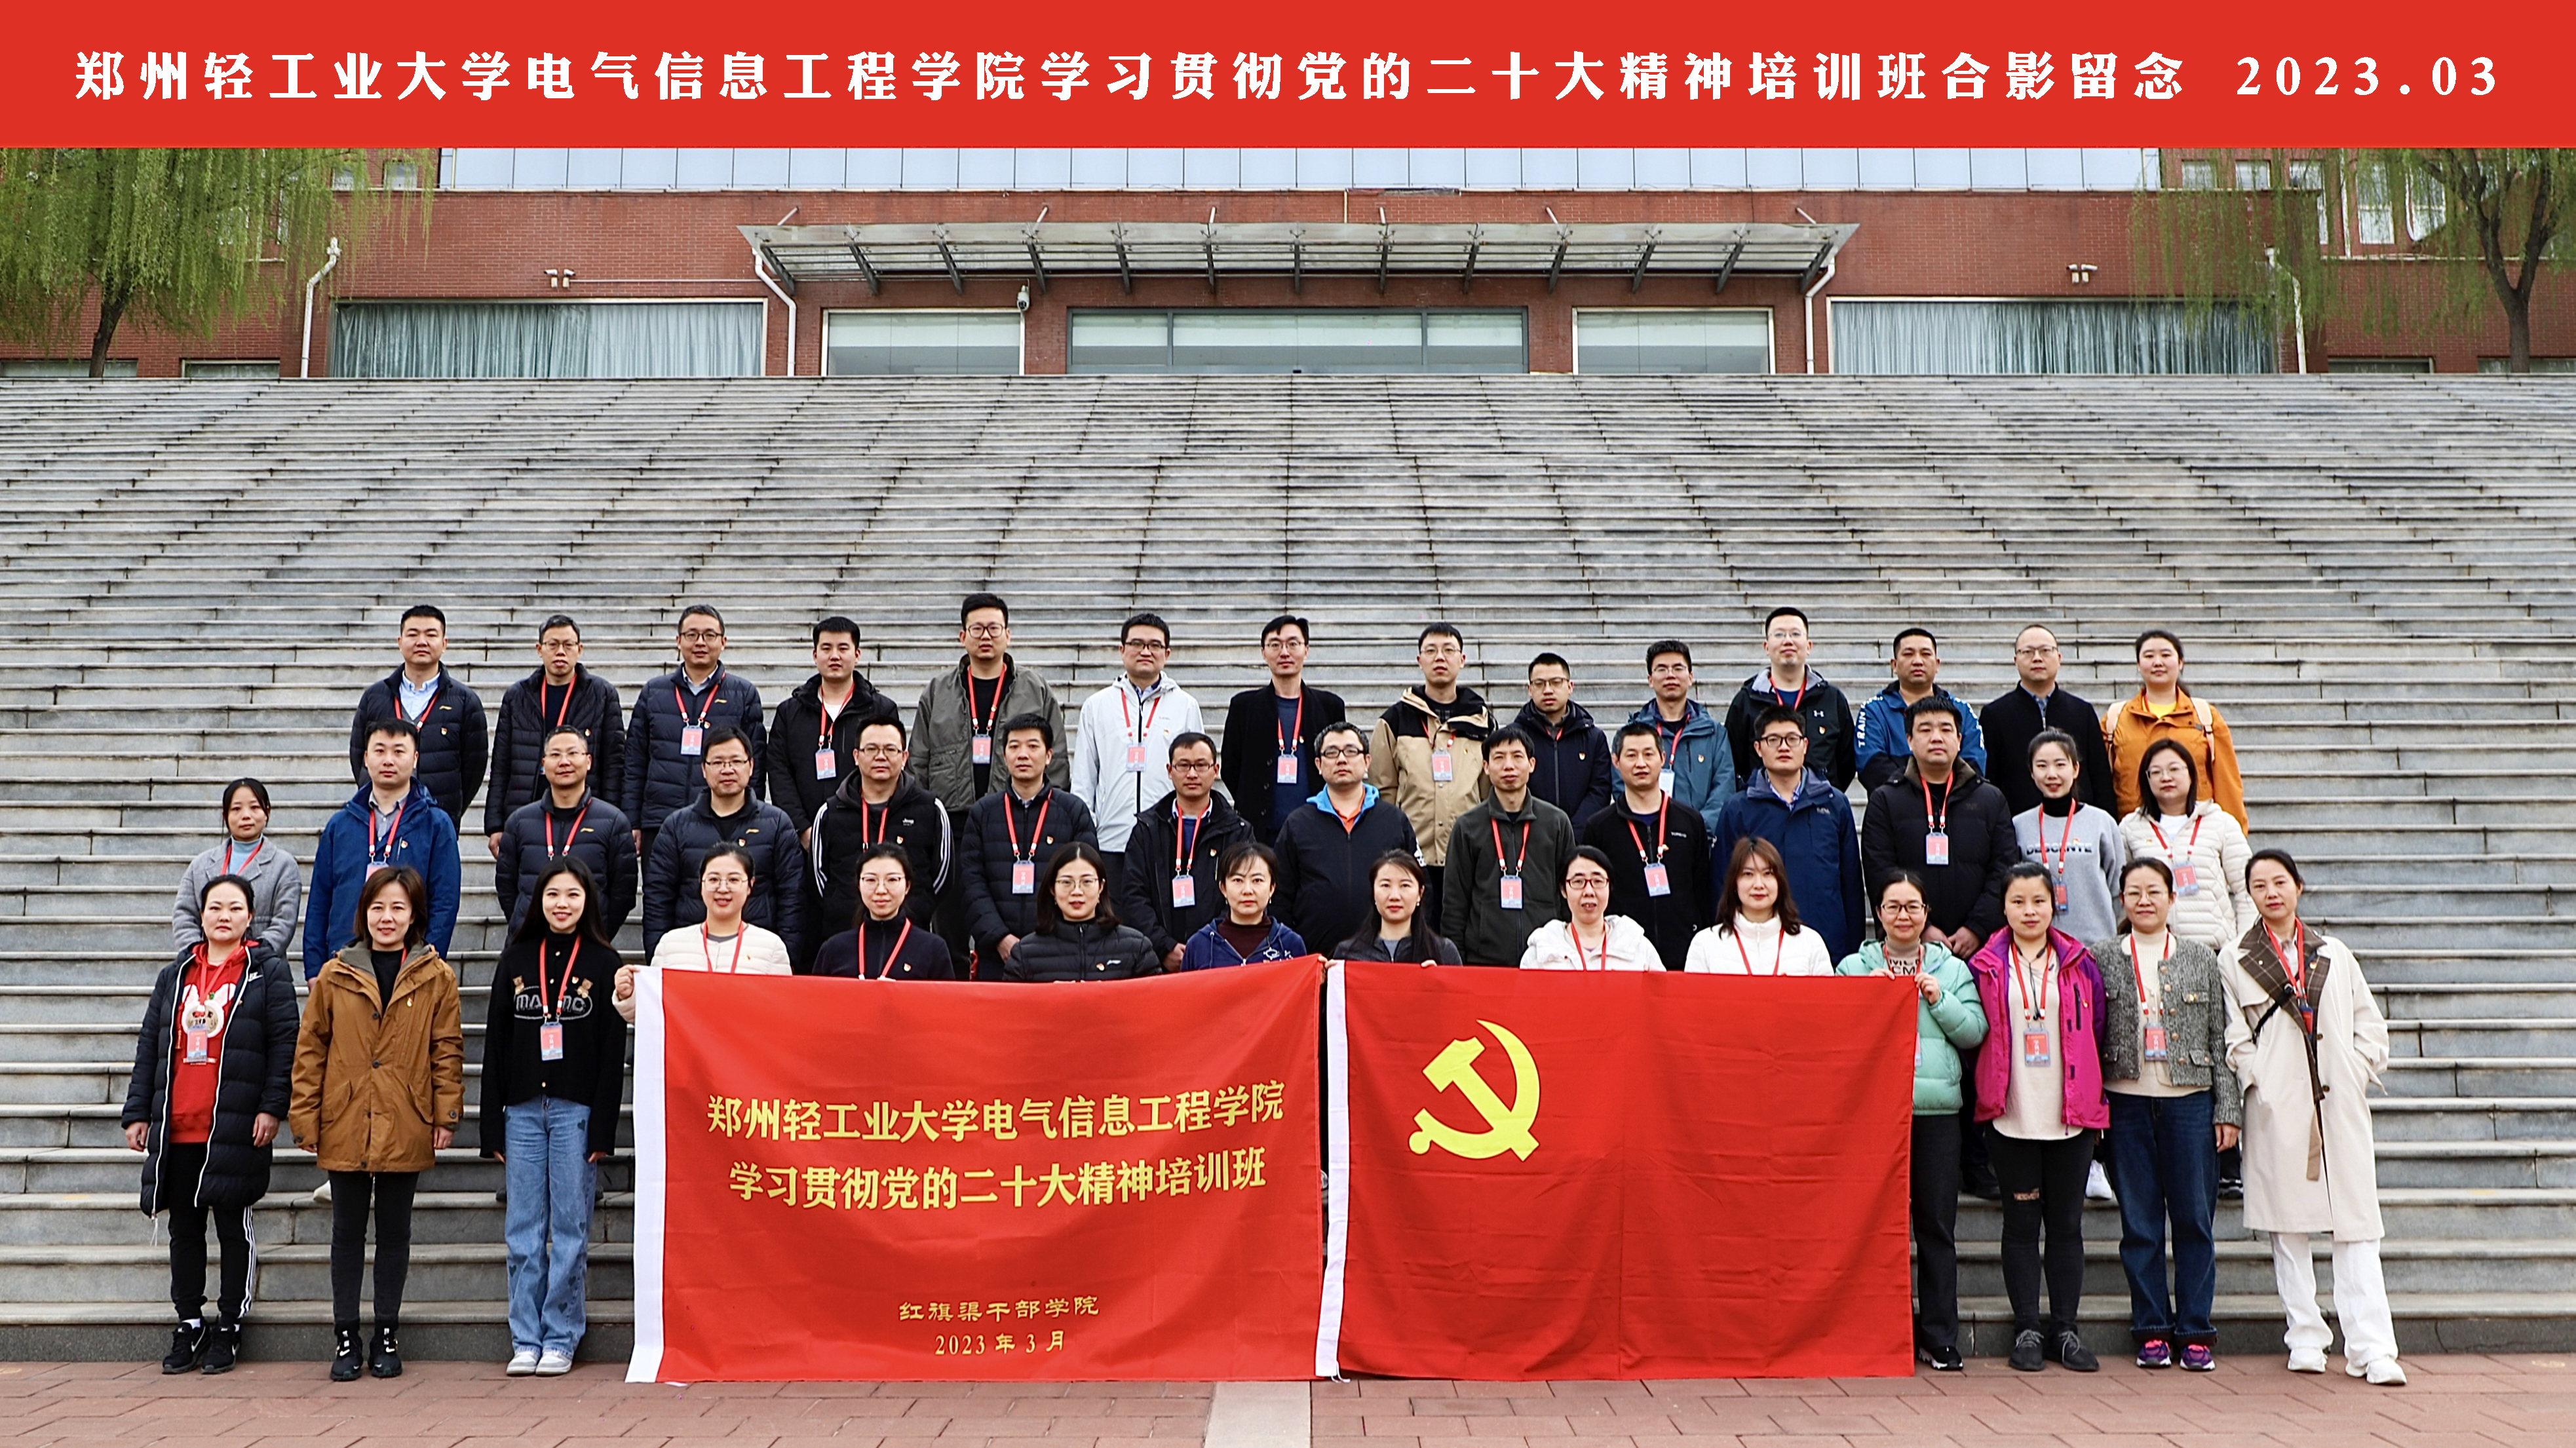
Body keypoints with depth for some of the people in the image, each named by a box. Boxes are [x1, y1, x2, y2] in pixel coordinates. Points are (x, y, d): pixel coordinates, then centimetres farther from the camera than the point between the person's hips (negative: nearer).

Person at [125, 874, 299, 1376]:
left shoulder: (268, 972, 1)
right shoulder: (174, 976, 14)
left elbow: (284, 1043, -4)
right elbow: (150, 1046, 14)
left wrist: (271, 1108, -12)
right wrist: (138, 1112, 8)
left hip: (236, 1128, -4)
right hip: (176, 1128, 4)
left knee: (233, 1227, 4)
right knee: (184, 1228, 10)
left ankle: (229, 1327, 14)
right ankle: (189, 1325, 22)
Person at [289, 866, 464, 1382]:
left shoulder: (436, 978, 1)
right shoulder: (335, 976, 3)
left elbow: (448, 1050, 2)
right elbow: (310, 1049, 5)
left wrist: (447, 1114, -3)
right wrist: (304, 1116, 1)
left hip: (405, 1130, -1)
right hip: (345, 1127, 1)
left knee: (395, 1232, 9)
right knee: (347, 1232, 8)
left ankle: (387, 1336, 19)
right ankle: (345, 1338, 17)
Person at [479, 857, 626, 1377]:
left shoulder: (603, 963, 2)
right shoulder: (516, 959, 9)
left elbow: (613, 1052, -2)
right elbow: (495, 1045, 9)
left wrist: (602, 1130, -9)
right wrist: (493, 1126, 3)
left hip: (576, 1112, -3)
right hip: (522, 1111, 3)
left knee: (570, 1230, 1)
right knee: (523, 1231, 5)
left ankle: (561, 1339, 9)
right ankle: (526, 1340, 12)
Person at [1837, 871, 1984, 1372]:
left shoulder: (1952, 969, 13)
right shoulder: (1854, 968, 9)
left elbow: (1975, 1031, 6)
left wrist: (1940, 1000, -7)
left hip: (1937, 1109, 1)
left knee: (1937, 1226, 2)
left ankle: (1941, 1339, 8)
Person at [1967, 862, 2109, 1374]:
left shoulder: (2079, 963, 6)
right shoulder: (1984, 967, 2)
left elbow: (2096, 1034, 8)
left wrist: (2094, 1102, 5)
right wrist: (1987, 1097, 1)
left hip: (2072, 1117, 1)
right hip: (2011, 1116, -1)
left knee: (2067, 1223, 7)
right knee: (2021, 1223, 4)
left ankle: (2065, 1328, 16)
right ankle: (2027, 1329, 12)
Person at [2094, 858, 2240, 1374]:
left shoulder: (2202, 959, 6)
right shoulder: (2102, 958, 5)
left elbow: (2220, 1038, 6)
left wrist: (2228, 1107, 2)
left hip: (2190, 1100, 0)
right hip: (2127, 1102, 0)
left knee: (2195, 1218, 2)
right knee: (2140, 1221, 4)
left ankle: (2195, 1330, 13)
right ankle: (2151, 1331, 13)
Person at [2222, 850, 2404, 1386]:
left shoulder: (2335, 954, 13)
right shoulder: (2236, 961, 6)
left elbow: (2371, 1024, 14)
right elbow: (2234, 1038, 4)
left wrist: (2357, 1076, 2)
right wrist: (2258, 1083, -7)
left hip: (2340, 1105, 1)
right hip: (2278, 1110, -1)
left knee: (2356, 1225, -3)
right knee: (2288, 1224, 3)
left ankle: (2371, 1348, -2)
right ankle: (2305, 1338, 12)